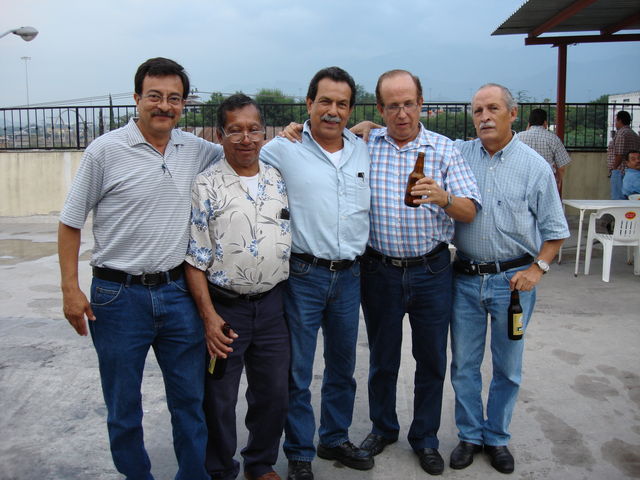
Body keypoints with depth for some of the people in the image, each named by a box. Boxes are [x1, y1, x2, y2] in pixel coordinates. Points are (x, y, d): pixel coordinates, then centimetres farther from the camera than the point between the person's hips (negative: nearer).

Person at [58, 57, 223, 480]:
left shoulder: (197, 150, 3)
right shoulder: (106, 151, -7)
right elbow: (71, 223, -2)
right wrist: (70, 289, -7)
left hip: (178, 291, 3)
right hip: (119, 295, -3)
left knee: (191, 398, 13)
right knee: (123, 406, 12)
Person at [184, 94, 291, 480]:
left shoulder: (280, 180, 5)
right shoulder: (206, 187, -8)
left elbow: (295, 235, 14)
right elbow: (195, 259, -9)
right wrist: (209, 316, -15)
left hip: (273, 304, 4)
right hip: (225, 307, -4)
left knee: (274, 394, 15)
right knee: (220, 398, 11)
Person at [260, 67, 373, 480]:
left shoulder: (364, 150, 9)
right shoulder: (283, 149, -6)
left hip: (349, 275, 5)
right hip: (303, 274, -4)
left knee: (343, 367, 18)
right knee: (298, 372, 5)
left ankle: (335, 439, 37)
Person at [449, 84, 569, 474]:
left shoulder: (535, 166, -2)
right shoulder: (458, 154, 1)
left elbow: (554, 230, 3)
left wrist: (537, 269, -10)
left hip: (513, 280, -1)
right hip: (466, 278, 1)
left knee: (508, 368, 12)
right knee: (464, 365, 11)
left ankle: (497, 437, 32)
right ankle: (470, 435, 30)